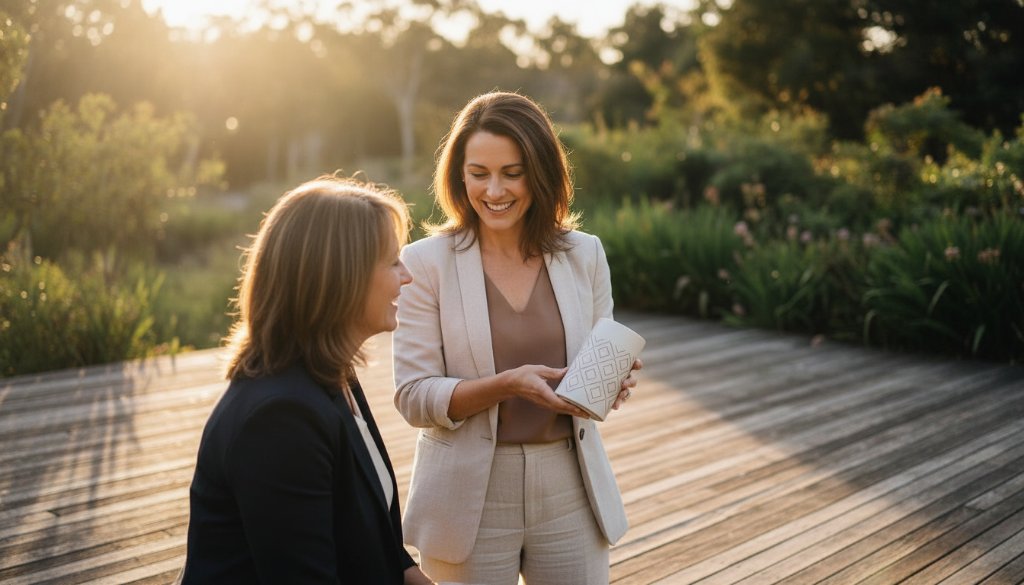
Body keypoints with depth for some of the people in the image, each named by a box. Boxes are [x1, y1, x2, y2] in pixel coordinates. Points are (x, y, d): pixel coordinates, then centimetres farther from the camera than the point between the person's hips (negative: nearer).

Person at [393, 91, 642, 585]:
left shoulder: (584, 254, 2)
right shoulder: (427, 262, -7)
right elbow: (412, 397, -9)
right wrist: (507, 384, -24)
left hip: (570, 489, 3)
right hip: (472, 500, -2)